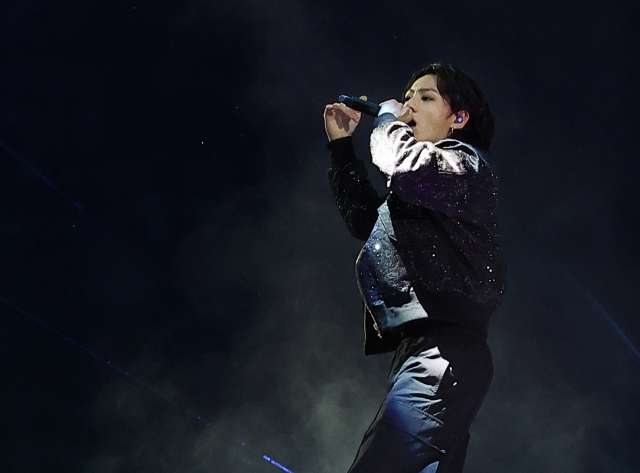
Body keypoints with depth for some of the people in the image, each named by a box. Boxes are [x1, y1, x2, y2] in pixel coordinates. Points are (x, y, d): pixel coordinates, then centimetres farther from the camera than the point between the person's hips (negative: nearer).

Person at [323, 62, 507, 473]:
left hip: (443, 353, -10)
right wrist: (342, 146, 31)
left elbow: (408, 169, -21)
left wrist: (387, 119, -1)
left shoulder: (465, 161, 1)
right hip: (423, 352, 10)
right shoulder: (427, 175, 28)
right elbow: (366, 220, 38)